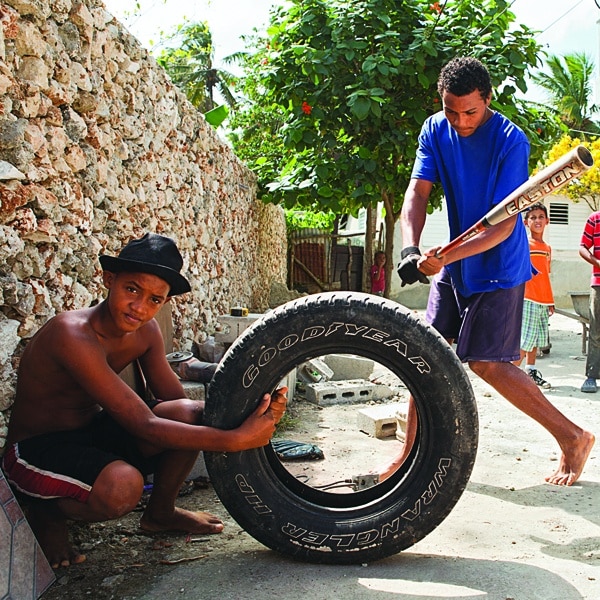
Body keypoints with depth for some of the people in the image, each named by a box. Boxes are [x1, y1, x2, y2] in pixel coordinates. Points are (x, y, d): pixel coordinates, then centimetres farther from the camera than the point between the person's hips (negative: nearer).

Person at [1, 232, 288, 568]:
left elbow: (176, 400, -6)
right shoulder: (73, 334, -31)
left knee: (192, 415, -16)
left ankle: (160, 514, 11)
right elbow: (143, 425, -34)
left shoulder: (145, 331, -7)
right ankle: (48, 513, -1)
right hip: (35, 450, -7)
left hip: (92, 432, 7)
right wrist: (236, 440, -36)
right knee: (122, 484, -36)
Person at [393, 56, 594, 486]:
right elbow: (417, 193, -9)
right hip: (454, 265, 6)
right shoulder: (435, 130, -2)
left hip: (499, 266, -6)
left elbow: (504, 223, -23)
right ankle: (413, 451, 17)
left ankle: (574, 437, 8)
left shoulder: (510, 140, -19)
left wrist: (445, 257, -35)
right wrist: (411, 248, -28)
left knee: (487, 364, -8)